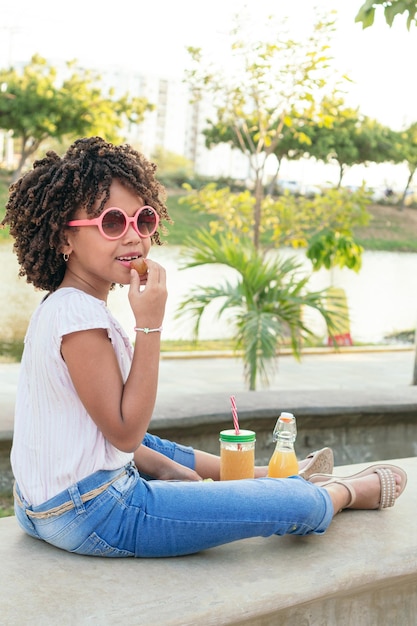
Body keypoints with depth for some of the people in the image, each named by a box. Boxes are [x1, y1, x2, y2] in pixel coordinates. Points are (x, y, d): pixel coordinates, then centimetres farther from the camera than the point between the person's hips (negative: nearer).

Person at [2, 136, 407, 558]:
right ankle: (350, 490, 27)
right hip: (92, 516, -10)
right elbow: (126, 431, -20)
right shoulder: (80, 316, -22)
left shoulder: (60, 307, 7)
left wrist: (160, 465, 11)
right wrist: (150, 325, -21)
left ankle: (275, 475, 54)